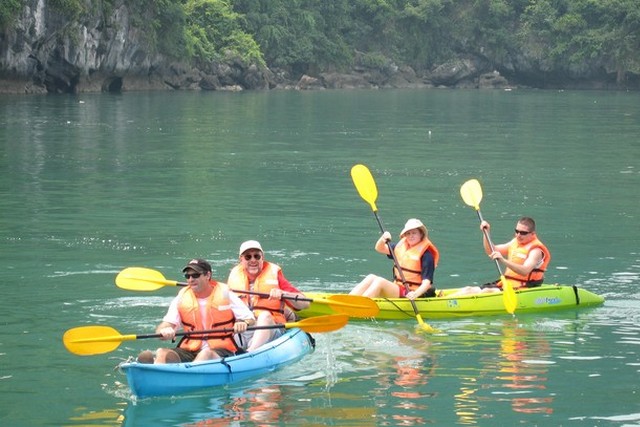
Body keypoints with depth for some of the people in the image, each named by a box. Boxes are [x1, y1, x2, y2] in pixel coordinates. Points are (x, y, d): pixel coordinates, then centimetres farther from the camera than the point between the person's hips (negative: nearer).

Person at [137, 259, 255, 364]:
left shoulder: (225, 294, 4)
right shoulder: (182, 298, 10)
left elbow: (250, 319, 7)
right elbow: (167, 324, 1)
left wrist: (243, 324, -18)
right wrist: (164, 331, -25)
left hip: (221, 352, -3)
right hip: (189, 351, 3)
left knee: (206, 354, -38)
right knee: (162, 353, -25)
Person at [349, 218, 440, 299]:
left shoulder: (426, 255, -8)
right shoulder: (401, 246, 13)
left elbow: (427, 282, -15)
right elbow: (379, 248, 15)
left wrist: (416, 294, -34)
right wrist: (383, 239, -8)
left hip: (409, 294, -7)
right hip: (397, 289, 7)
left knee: (380, 281, -26)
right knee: (371, 278, -14)